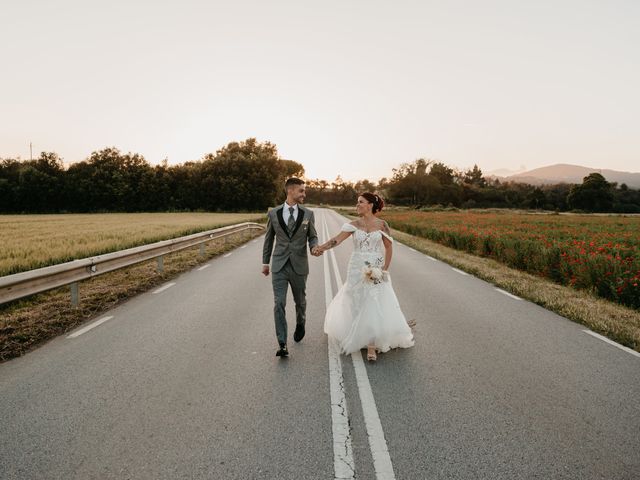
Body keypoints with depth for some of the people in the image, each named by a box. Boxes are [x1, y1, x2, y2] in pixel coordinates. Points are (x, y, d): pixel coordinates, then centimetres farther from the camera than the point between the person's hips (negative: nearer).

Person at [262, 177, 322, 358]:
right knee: (279, 304, -8)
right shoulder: (273, 213, 0)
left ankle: (300, 324, 47)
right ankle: (282, 345, -3)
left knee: (300, 301, 17)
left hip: (299, 266, 1)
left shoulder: (308, 214, -1)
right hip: (279, 266, -1)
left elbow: (313, 237, 7)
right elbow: (269, 238, 9)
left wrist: (314, 247, -17)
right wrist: (265, 262, 13)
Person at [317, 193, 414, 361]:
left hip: (376, 271, -2)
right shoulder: (354, 224, 2)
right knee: (357, 304, 9)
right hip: (357, 270, 2)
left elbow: (389, 247, 2)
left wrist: (384, 269, -5)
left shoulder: (381, 224, -1)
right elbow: (337, 239, -10)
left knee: (374, 306, -4)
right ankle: (357, 337, 33)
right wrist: (322, 247, -26)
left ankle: (371, 346, 7)